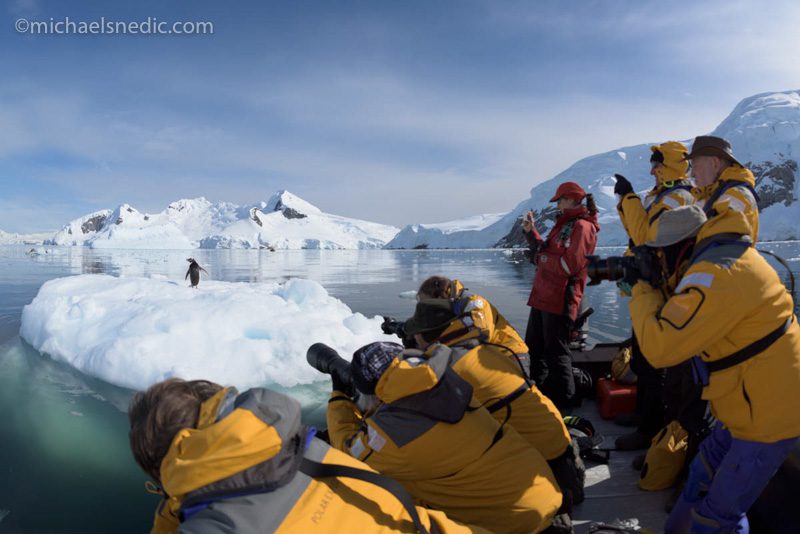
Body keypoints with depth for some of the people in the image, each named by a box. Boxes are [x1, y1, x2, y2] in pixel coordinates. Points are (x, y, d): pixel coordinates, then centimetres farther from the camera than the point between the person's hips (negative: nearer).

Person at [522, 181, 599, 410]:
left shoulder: (582, 226, -13)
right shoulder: (564, 224, 17)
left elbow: (570, 265, -23)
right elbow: (544, 249, 19)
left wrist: (542, 258, -11)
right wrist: (530, 231, 10)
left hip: (560, 299, -10)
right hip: (543, 295, 10)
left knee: (555, 352, -4)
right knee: (534, 346, 21)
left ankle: (564, 402, 8)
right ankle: (540, 390, 37)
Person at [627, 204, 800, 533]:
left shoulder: (716, 273, -27)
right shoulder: (723, 253, 6)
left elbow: (660, 346, -30)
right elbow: (682, 316, 14)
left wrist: (642, 287, -17)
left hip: (769, 410, -10)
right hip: (757, 402, 10)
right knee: (703, 478, 21)